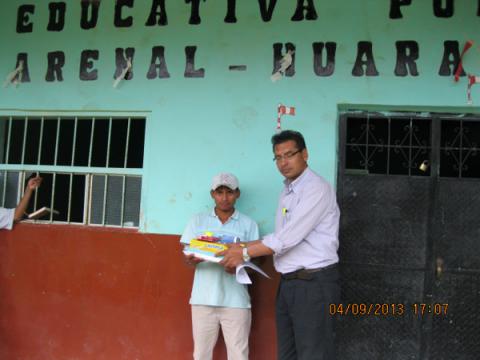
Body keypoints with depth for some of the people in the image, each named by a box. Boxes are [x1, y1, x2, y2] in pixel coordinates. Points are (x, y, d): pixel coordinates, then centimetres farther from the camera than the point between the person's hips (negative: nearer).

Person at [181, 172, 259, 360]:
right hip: (203, 298, 1)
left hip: (236, 300, -1)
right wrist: (192, 260, -19)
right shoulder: (198, 221, 9)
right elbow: (186, 257, 5)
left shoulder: (248, 224, 6)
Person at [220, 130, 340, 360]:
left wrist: (245, 253, -12)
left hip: (314, 283, -8)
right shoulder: (287, 191, 15)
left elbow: (289, 237, -20)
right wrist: (239, 249, 5)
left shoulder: (316, 188, -13)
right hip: (288, 283, 9)